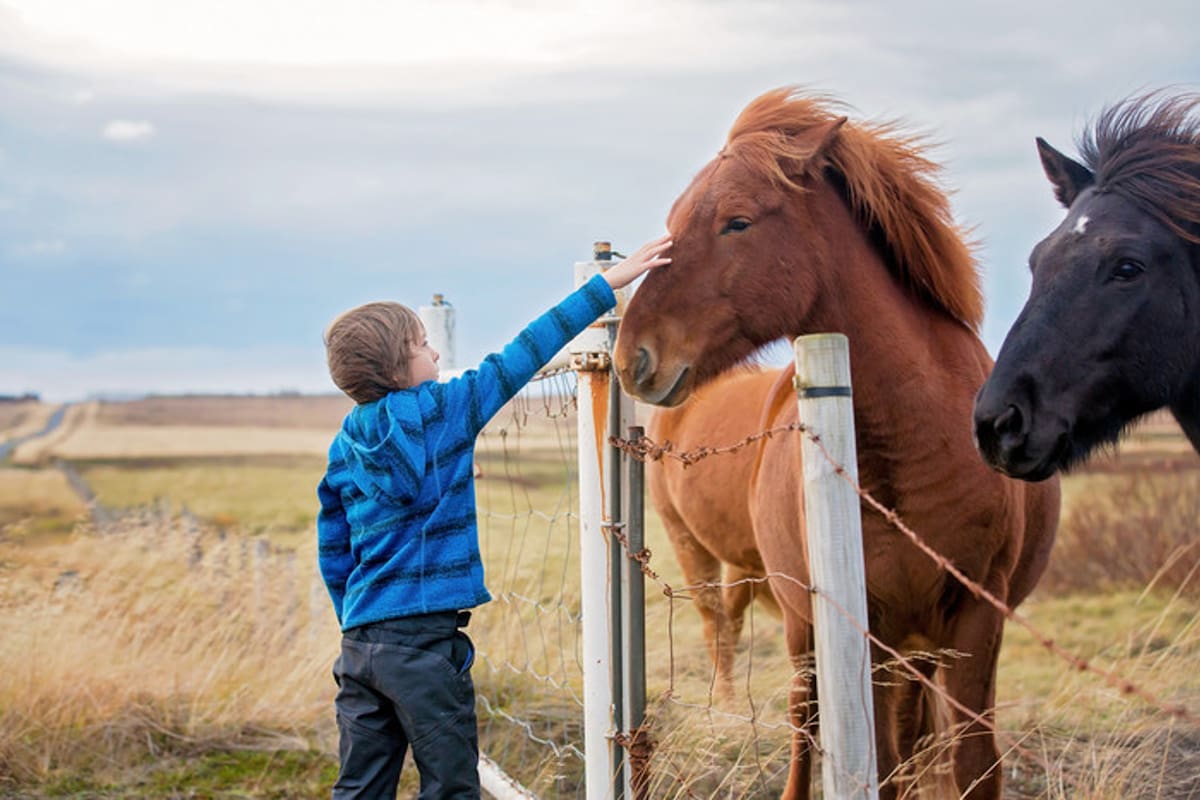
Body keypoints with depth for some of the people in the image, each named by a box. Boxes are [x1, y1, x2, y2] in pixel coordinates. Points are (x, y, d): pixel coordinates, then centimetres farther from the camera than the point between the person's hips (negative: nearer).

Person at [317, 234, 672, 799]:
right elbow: (524, 355, -5)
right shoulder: (439, 412, -8)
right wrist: (608, 284, 0)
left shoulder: (344, 447, 10)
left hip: (360, 642, 7)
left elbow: (331, 555, 14)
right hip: (424, 642, -7)